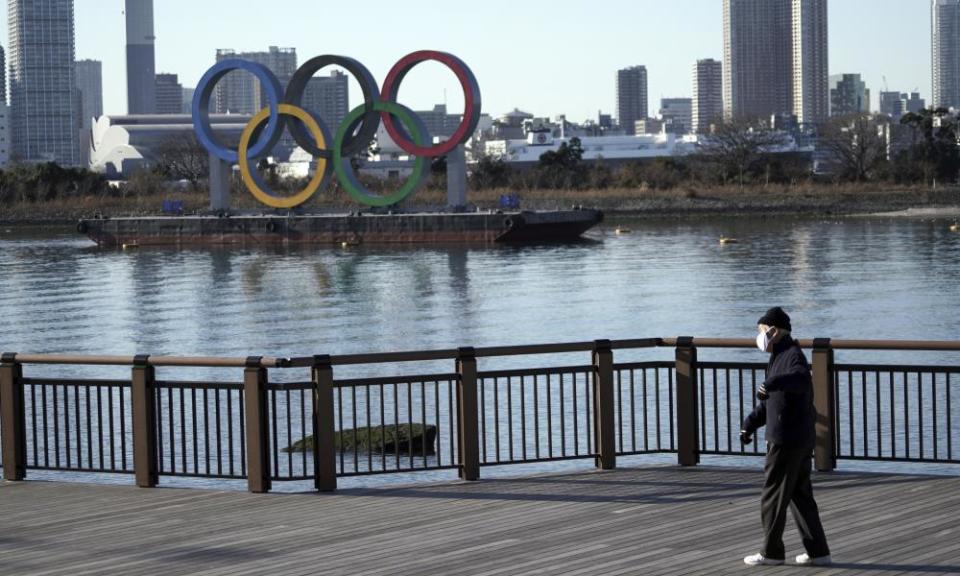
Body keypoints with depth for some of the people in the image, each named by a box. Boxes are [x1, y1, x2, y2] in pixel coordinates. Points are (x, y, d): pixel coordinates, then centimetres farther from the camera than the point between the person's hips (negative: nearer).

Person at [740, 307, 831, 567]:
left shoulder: (793, 355, -14)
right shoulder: (779, 358, 18)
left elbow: (801, 378, -39)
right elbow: (768, 402, 27)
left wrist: (773, 383, -55)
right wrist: (750, 424, 19)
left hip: (787, 439, -10)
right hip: (801, 438, 10)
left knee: (773, 495, -1)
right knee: (801, 495, 11)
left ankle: (771, 552, 7)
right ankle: (817, 551, 12)